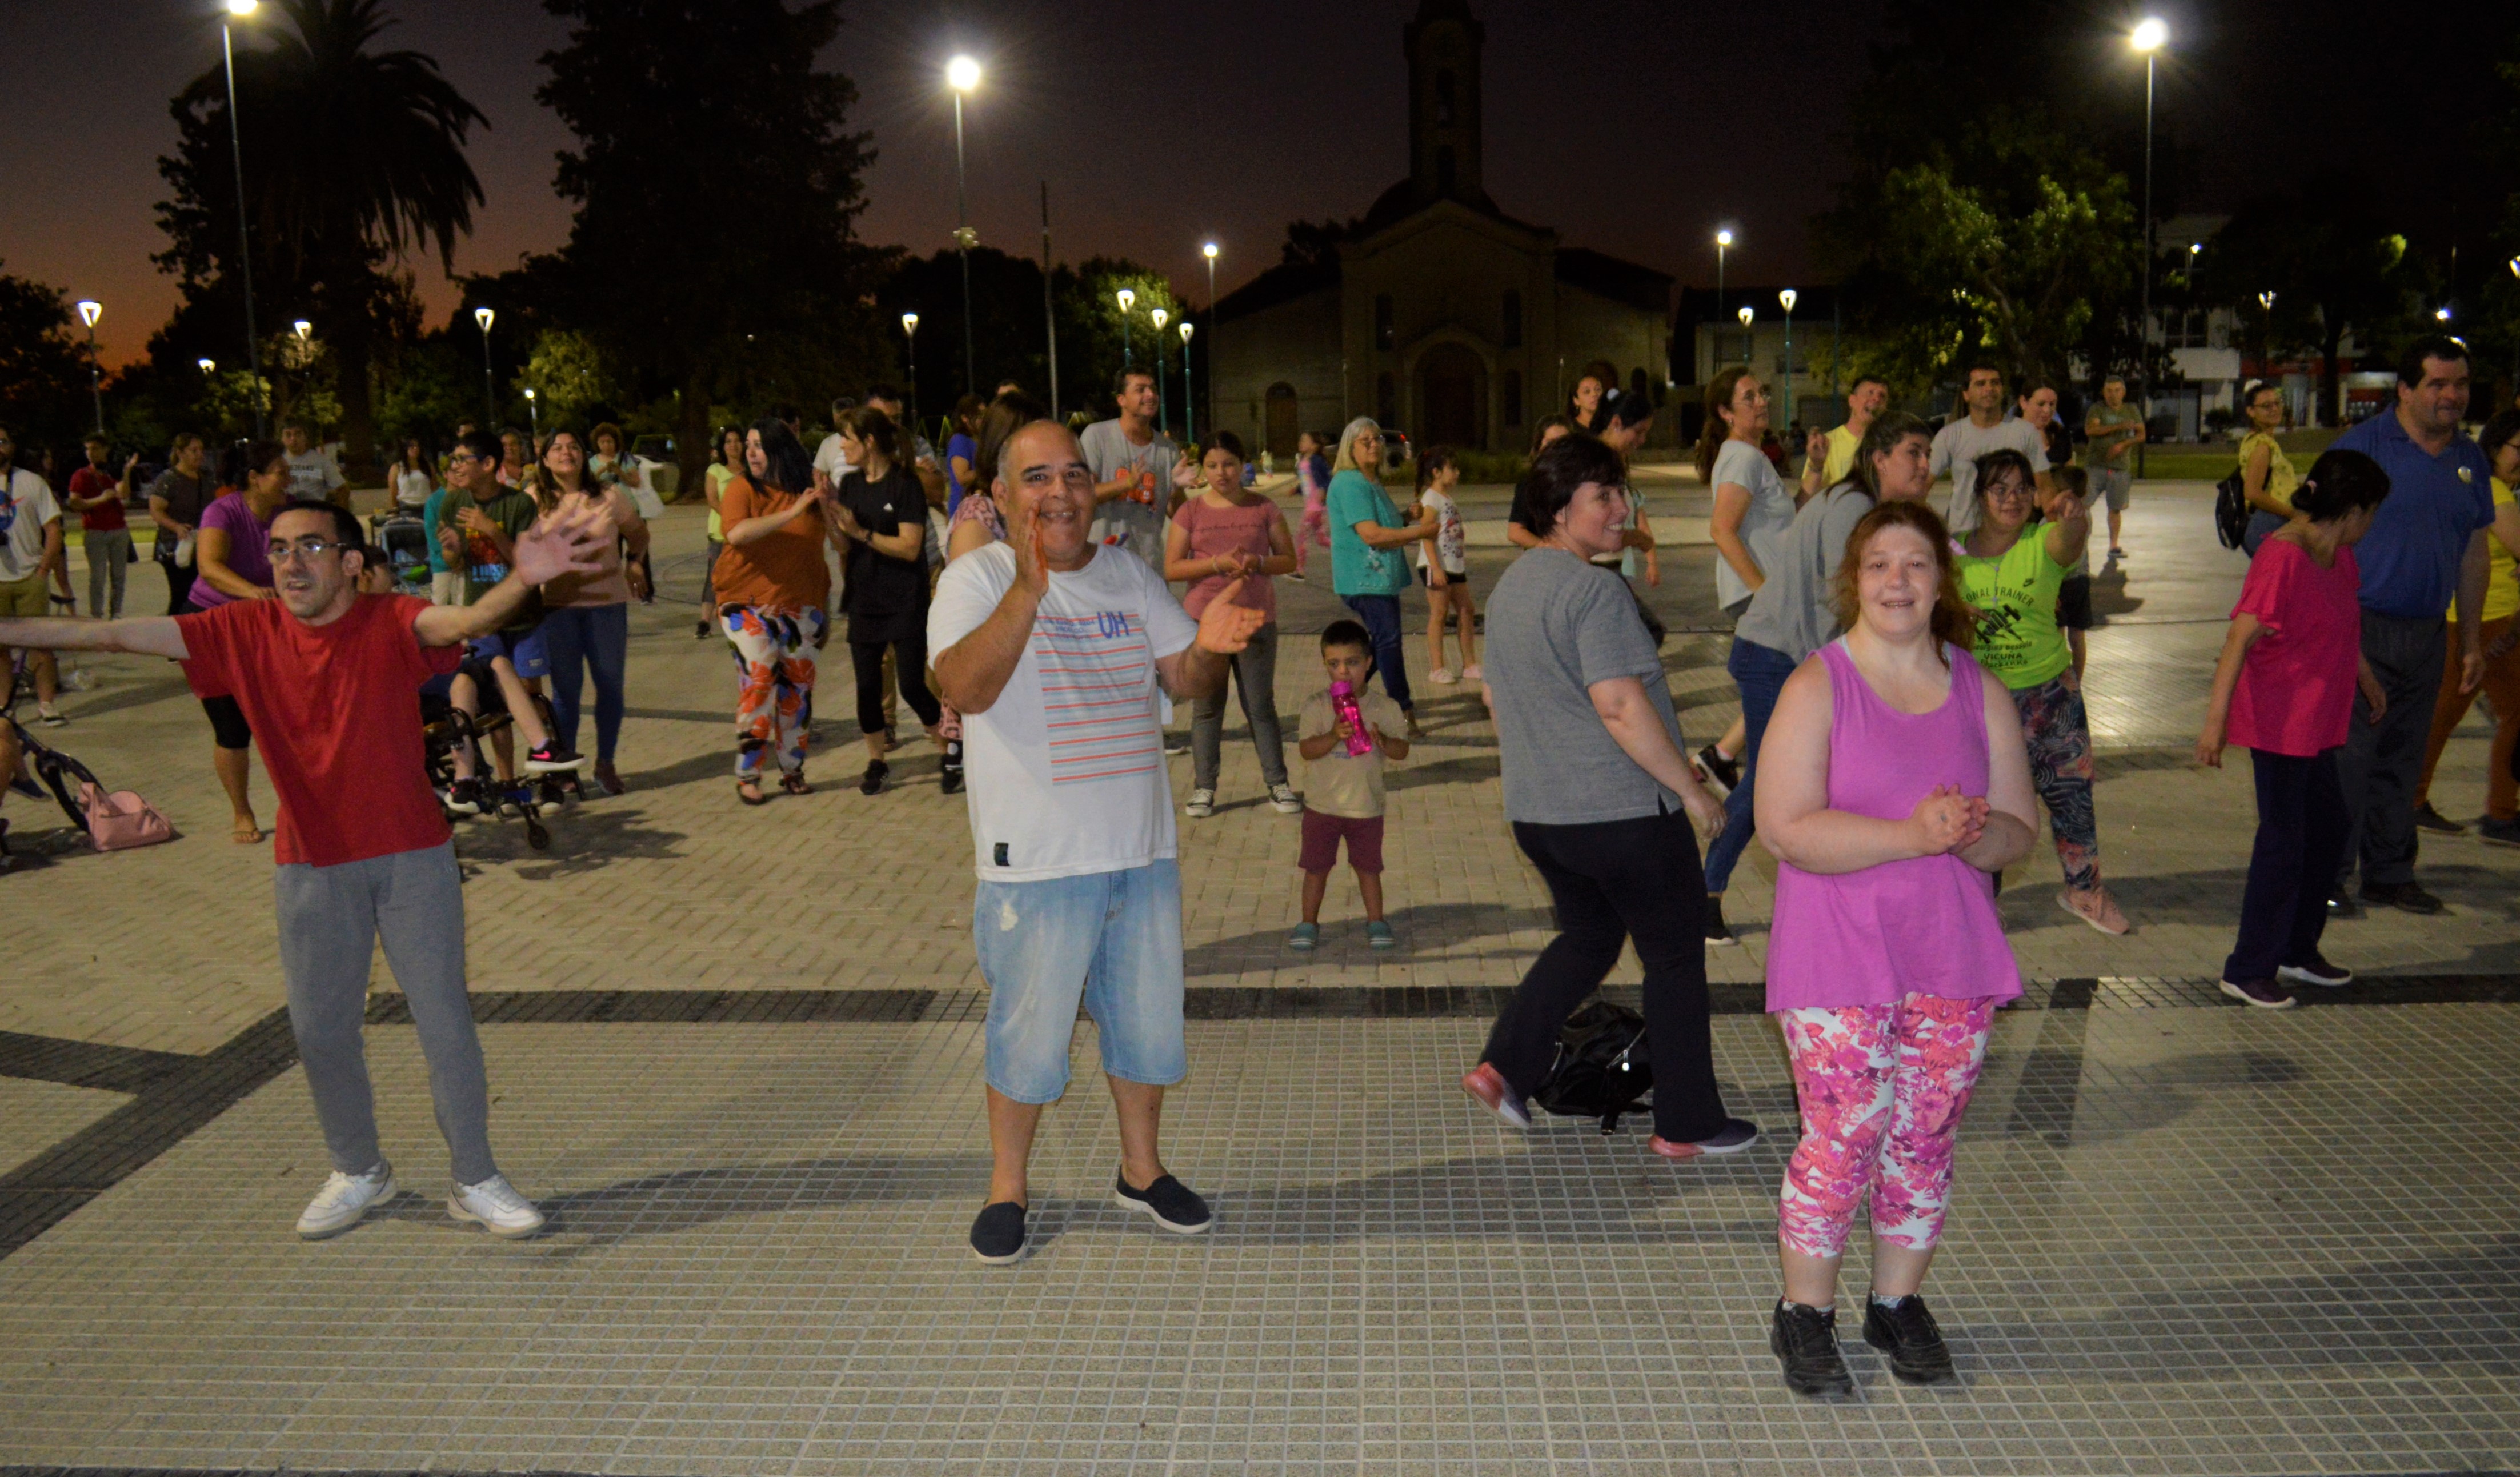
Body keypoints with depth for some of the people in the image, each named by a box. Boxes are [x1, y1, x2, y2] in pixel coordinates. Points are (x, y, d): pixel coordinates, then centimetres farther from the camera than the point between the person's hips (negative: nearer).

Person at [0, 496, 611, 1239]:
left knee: (447, 1024, 3)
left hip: (413, 858, -3)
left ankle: (476, 1181, 19)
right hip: (311, 869, 4)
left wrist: (524, 580, -56)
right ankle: (358, 1173, 36)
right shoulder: (245, 631, -3)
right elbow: (117, 635, -2)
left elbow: (463, 621, -34)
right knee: (320, 1032, 14)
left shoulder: (391, 623, -14)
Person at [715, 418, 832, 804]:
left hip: (799, 605, 3)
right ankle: (747, 775, -8)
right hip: (747, 602, -3)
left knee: (798, 683, 6)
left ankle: (792, 769, 22)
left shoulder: (809, 488, 3)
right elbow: (736, 533, -26)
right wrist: (792, 513, -26)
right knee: (759, 674, -17)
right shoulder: (742, 487, -5)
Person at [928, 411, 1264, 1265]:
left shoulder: (1128, 574, 8)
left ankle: (1142, 1170, 36)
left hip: (1143, 850, 5)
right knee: (1028, 1034, 7)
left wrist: (1209, 647, -15)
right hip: (1035, 863, -5)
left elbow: (1184, 681, 8)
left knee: (1148, 1020, 17)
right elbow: (964, 689, -26)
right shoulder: (976, 580, -10)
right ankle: (1007, 1187, 28)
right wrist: (1028, 590, -39)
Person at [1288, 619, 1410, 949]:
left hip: (1366, 806, 0)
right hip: (1322, 805, 0)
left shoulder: (1384, 708, -4)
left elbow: (1402, 750, -4)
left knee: (1368, 866, 11)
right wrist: (1334, 736, -30)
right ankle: (1309, 923, 22)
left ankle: (1376, 921, 26)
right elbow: (1306, 749, -14)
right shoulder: (1316, 706, -6)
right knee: (1316, 867, 9)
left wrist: (1382, 740, -24)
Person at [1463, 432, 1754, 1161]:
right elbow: (1621, 705, -25)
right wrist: (1693, 790, -17)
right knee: (1675, 958, 6)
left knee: (1586, 937, 24)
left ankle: (1504, 1065, 12)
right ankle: (1688, 1124, 15)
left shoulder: (1509, 586, 10)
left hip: (1537, 812, 8)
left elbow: (1493, 693, 20)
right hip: (1624, 812, -8)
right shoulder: (1593, 589, -18)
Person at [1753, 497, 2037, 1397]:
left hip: (1952, 959, 4)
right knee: (1842, 1142, -3)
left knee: (1924, 1143, 10)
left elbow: (2019, 833, 7)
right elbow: (1787, 830, -16)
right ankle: (1804, 1316, 17)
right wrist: (1911, 835, -25)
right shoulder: (1817, 688, -6)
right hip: (1837, 964, -4)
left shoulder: (1982, 695, 7)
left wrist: (1972, 835, -17)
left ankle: (1898, 1305, 30)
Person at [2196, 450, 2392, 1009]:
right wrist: (2215, 720, -34)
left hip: (2317, 720, 10)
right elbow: (2240, 637, -28)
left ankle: (2298, 951, 33)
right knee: (2284, 841, -3)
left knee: (2328, 827, 18)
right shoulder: (2282, 557, -22)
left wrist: (2365, 676, 38)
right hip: (2278, 720, -10)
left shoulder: (2338, 554, 7)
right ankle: (2248, 970, 9)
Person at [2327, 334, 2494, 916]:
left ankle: (2390, 872, 23)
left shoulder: (2470, 461, 12)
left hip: (2427, 635, 6)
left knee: (2402, 759, 13)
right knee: (2346, 755, -5)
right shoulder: (2364, 445, -7)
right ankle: (2326, 874, 5)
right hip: (2362, 629, -6)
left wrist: (2472, 641, 16)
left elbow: (2475, 553, 17)